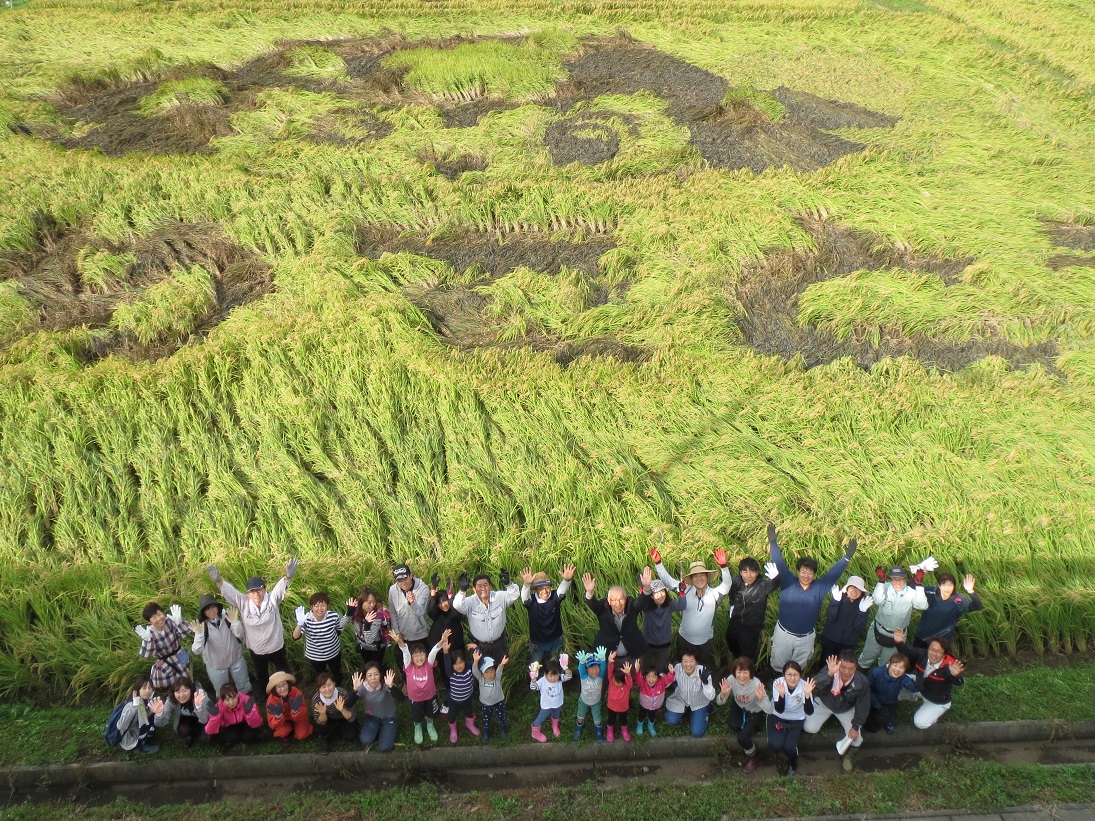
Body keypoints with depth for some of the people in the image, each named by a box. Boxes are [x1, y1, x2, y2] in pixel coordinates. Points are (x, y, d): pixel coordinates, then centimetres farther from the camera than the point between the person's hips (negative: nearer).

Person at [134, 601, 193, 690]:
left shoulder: (170, 621, -20)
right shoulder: (149, 633, -19)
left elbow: (187, 632, -27)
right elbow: (146, 655, -24)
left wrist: (179, 622, -44)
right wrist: (147, 640, -41)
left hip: (181, 658, 0)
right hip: (165, 665, 0)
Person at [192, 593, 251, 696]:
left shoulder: (227, 617, -18)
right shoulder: (202, 626, -20)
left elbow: (240, 635, -18)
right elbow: (197, 651, -26)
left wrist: (235, 622, -36)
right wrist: (199, 634, -43)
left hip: (236, 659, 1)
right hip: (215, 665, -1)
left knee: (245, 689, 22)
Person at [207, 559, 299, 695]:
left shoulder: (272, 599, -17)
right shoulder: (243, 603, -12)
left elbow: (280, 587, -34)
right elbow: (229, 592, -21)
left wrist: (288, 577, -57)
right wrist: (218, 581, -41)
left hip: (276, 647, -2)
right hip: (256, 650, 2)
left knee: (285, 673, 19)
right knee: (261, 676, 26)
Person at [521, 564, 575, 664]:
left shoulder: (554, 597, -17)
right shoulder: (531, 601, -20)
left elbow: (562, 590, -36)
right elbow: (524, 597, -40)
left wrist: (567, 580, -59)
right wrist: (526, 584, -63)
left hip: (555, 641, 1)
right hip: (537, 642, -1)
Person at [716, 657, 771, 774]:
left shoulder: (756, 685, -36)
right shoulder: (731, 679, -28)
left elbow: (769, 710, -36)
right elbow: (719, 703, -19)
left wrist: (761, 698, -54)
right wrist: (723, 694, -41)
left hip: (754, 711, -3)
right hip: (738, 706, 3)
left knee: (742, 738, -17)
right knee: (732, 724, -25)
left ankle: (753, 756, 15)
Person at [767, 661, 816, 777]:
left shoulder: (804, 685, -24)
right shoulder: (778, 684, -24)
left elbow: (809, 712, -30)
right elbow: (779, 710, -26)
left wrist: (807, 694, -46)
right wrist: (781, 693, -43)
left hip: (796, 719, 0)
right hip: (777, 717, 0)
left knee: (789, 747, -20)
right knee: (775, 744, -23)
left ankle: (792, 765, 17)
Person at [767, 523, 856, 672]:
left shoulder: (819, 587, -6)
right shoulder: (788, 583, -10)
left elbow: (833, 573, -5)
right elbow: (779, 564, -14)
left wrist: (847, 557, -11)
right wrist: (773, 543, -19)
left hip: (806, 638, 1)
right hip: (783, 634, -1)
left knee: (798, 670, 18)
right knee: (778, 666, 14)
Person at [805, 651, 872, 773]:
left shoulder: (863, 682, -29)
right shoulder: (830, 670, -35)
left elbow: (863, 707, -13)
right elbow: (817, 685, -53)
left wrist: (855, 727, -12)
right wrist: (829, 674, -69)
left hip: (846, 709, 1)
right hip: (824, 703, -1)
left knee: (856, 737, -11)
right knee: (809, 728, -15)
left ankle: (846, 757, 25)